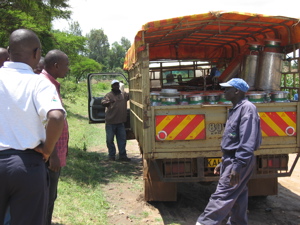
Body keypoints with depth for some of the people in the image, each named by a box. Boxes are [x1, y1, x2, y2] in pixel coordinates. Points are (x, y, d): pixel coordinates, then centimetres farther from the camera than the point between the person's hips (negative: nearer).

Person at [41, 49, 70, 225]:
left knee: (50, 197, 18)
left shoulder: (52, 84, 15)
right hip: (51, 154, -10)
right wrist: (53, 154, -26)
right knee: (47, 198, -2)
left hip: (56, 152, 10)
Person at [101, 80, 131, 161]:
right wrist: (108, 102, -39)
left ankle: (122, 155, 13)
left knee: (122, 139, 6)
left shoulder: (124, 94, 11)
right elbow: (103, 102, -18)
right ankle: (111, 155, 16)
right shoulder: (109, 95, -4)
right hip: (110, 121, -4)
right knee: (110, 139, 3)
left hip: (121, 121, 4)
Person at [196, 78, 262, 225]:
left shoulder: (247, 108, -15)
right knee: (238, 196, 16)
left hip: (239, 161, -10)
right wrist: (223, 163, 21)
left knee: (222, 196, -9)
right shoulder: (236, 109, 17)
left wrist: (238, 166, -27)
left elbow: (248, 141, -23)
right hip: (231, 159, 10)